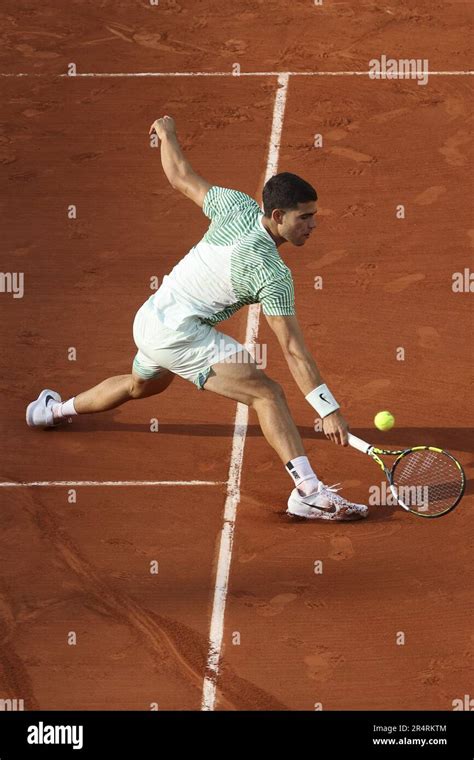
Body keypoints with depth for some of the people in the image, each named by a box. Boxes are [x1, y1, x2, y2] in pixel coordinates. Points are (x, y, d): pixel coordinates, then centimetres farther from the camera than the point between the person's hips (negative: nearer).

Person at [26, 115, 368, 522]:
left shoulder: (237, 205, -7)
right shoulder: (273, 274, -24)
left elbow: (181, 177, 7)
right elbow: (293, 351, -26)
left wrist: (167, 133, 26)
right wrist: (330, 410, -26)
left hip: (149, 318, 9)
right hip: (180, 333, -9)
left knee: (142, 384, 39)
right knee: (266, 392, -21)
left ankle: (54, 409, 62)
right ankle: (308, 491, -38)